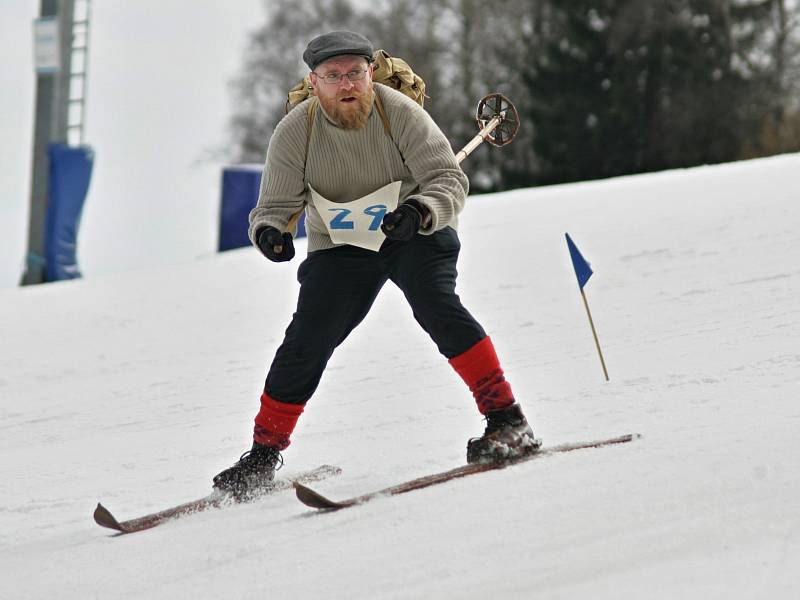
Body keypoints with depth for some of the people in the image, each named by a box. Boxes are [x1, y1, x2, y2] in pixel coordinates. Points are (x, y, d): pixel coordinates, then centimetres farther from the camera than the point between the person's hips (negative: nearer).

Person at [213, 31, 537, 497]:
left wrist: (419, 212, -44)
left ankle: (507, 421, -26)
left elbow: (449, 180, -22)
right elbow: (276, 205, -10)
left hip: (416, 235, -2)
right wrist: (269, 231, -34)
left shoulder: (400, 113, -22)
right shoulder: (295, 133, -15)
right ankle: (264, 454, 7)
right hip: (340, 249, 2)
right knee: (307, 341, -8)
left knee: (436, 305, -27)